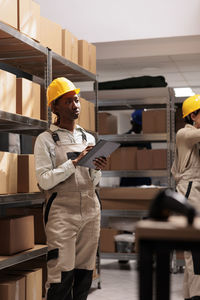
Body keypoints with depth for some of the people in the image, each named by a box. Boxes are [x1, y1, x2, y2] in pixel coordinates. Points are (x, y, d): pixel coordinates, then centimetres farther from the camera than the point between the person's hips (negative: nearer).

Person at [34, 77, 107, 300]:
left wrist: (97, 169, -3)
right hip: (62, 212, -5)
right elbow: (44, 181, -10)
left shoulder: (88, 138, 14)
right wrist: (75, 162, -14)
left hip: (90, 210, 5)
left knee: (84, 274, 8)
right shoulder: (46, 140, -1)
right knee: (61, 276, -7)